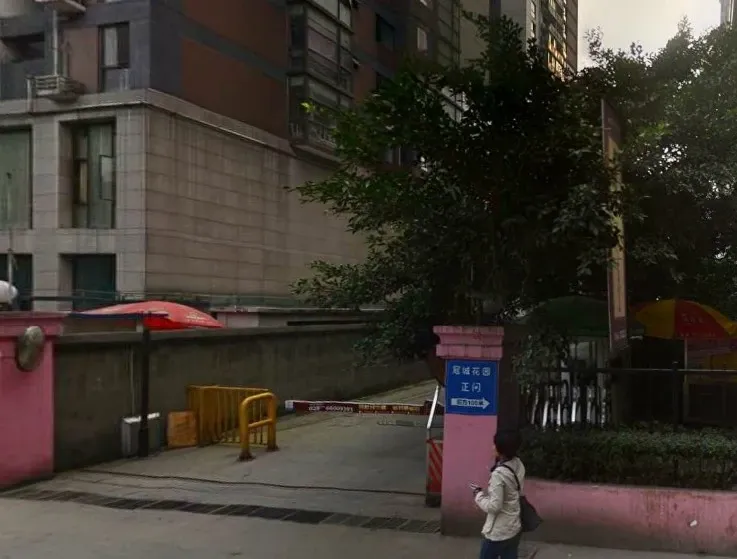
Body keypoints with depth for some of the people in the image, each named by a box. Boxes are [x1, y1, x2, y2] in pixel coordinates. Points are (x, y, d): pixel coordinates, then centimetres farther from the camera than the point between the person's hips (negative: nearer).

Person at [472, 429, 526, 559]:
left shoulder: (499, 474, -26)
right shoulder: (519, 465, -1)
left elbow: (494, 506, -25)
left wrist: (479, 494, -9)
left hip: (498, 532, -7)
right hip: (515, 528, 7)